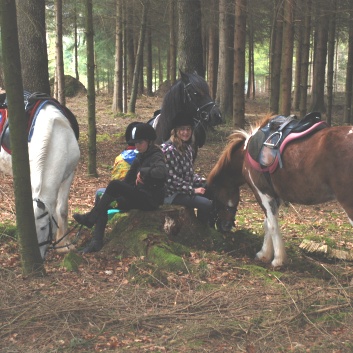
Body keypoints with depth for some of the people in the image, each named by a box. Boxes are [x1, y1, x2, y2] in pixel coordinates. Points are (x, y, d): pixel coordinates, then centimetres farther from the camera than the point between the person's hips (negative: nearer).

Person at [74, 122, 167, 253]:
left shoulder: (156, 157, -13)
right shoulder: (141, 156, 14)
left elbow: (162, 172, -37)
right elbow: (130, 178, 15)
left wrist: (143, 172, -26)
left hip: (151, 200, -9)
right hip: (140, 197, 9)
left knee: (114, 184, -24)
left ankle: (90, 218, -12)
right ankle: (96, 242, -10)